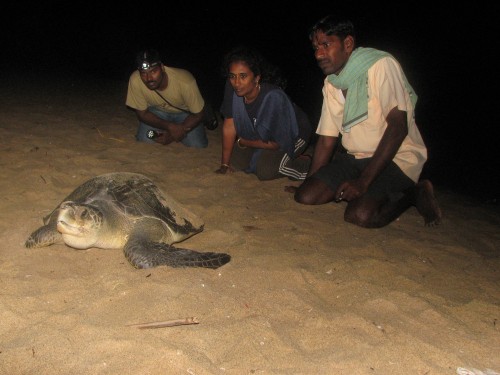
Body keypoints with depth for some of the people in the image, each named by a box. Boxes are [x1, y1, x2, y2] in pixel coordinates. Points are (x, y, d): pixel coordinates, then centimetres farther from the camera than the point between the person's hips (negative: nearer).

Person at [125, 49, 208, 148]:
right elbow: (142, 114, -16)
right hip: (157, 111, 2)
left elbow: (198, 114, -20)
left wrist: (173, 134, -26)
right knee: (144, 140, -17)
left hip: (185, 112, -2)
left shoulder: (185, 82, -37)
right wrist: (169, 127, -30)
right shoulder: (135, 80, -32)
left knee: (197, 146, -16)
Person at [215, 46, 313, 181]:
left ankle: (307, 164, 0)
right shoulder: (231, 87, -24)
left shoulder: (274, 97, -38)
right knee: (235, 161, -6)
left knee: (265, 170, -25)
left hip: (292, 135, -6)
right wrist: (224, 164, -12)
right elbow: (229, 124, -14)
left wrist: (242, 142, -15)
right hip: (258, 133, 6)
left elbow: (277, 143, -27)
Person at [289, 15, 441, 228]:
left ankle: (415, 193, -2)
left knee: (360, 215, -29)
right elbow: (326, 139, 10)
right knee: (306, 196, -12)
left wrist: (363, 181, -26)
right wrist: (308, 183, 0)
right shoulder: (331, 84, 10)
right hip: (354, 158, 7)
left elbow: (398, 126, -21)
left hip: (396, 157, -7)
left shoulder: (381, 65, -14)